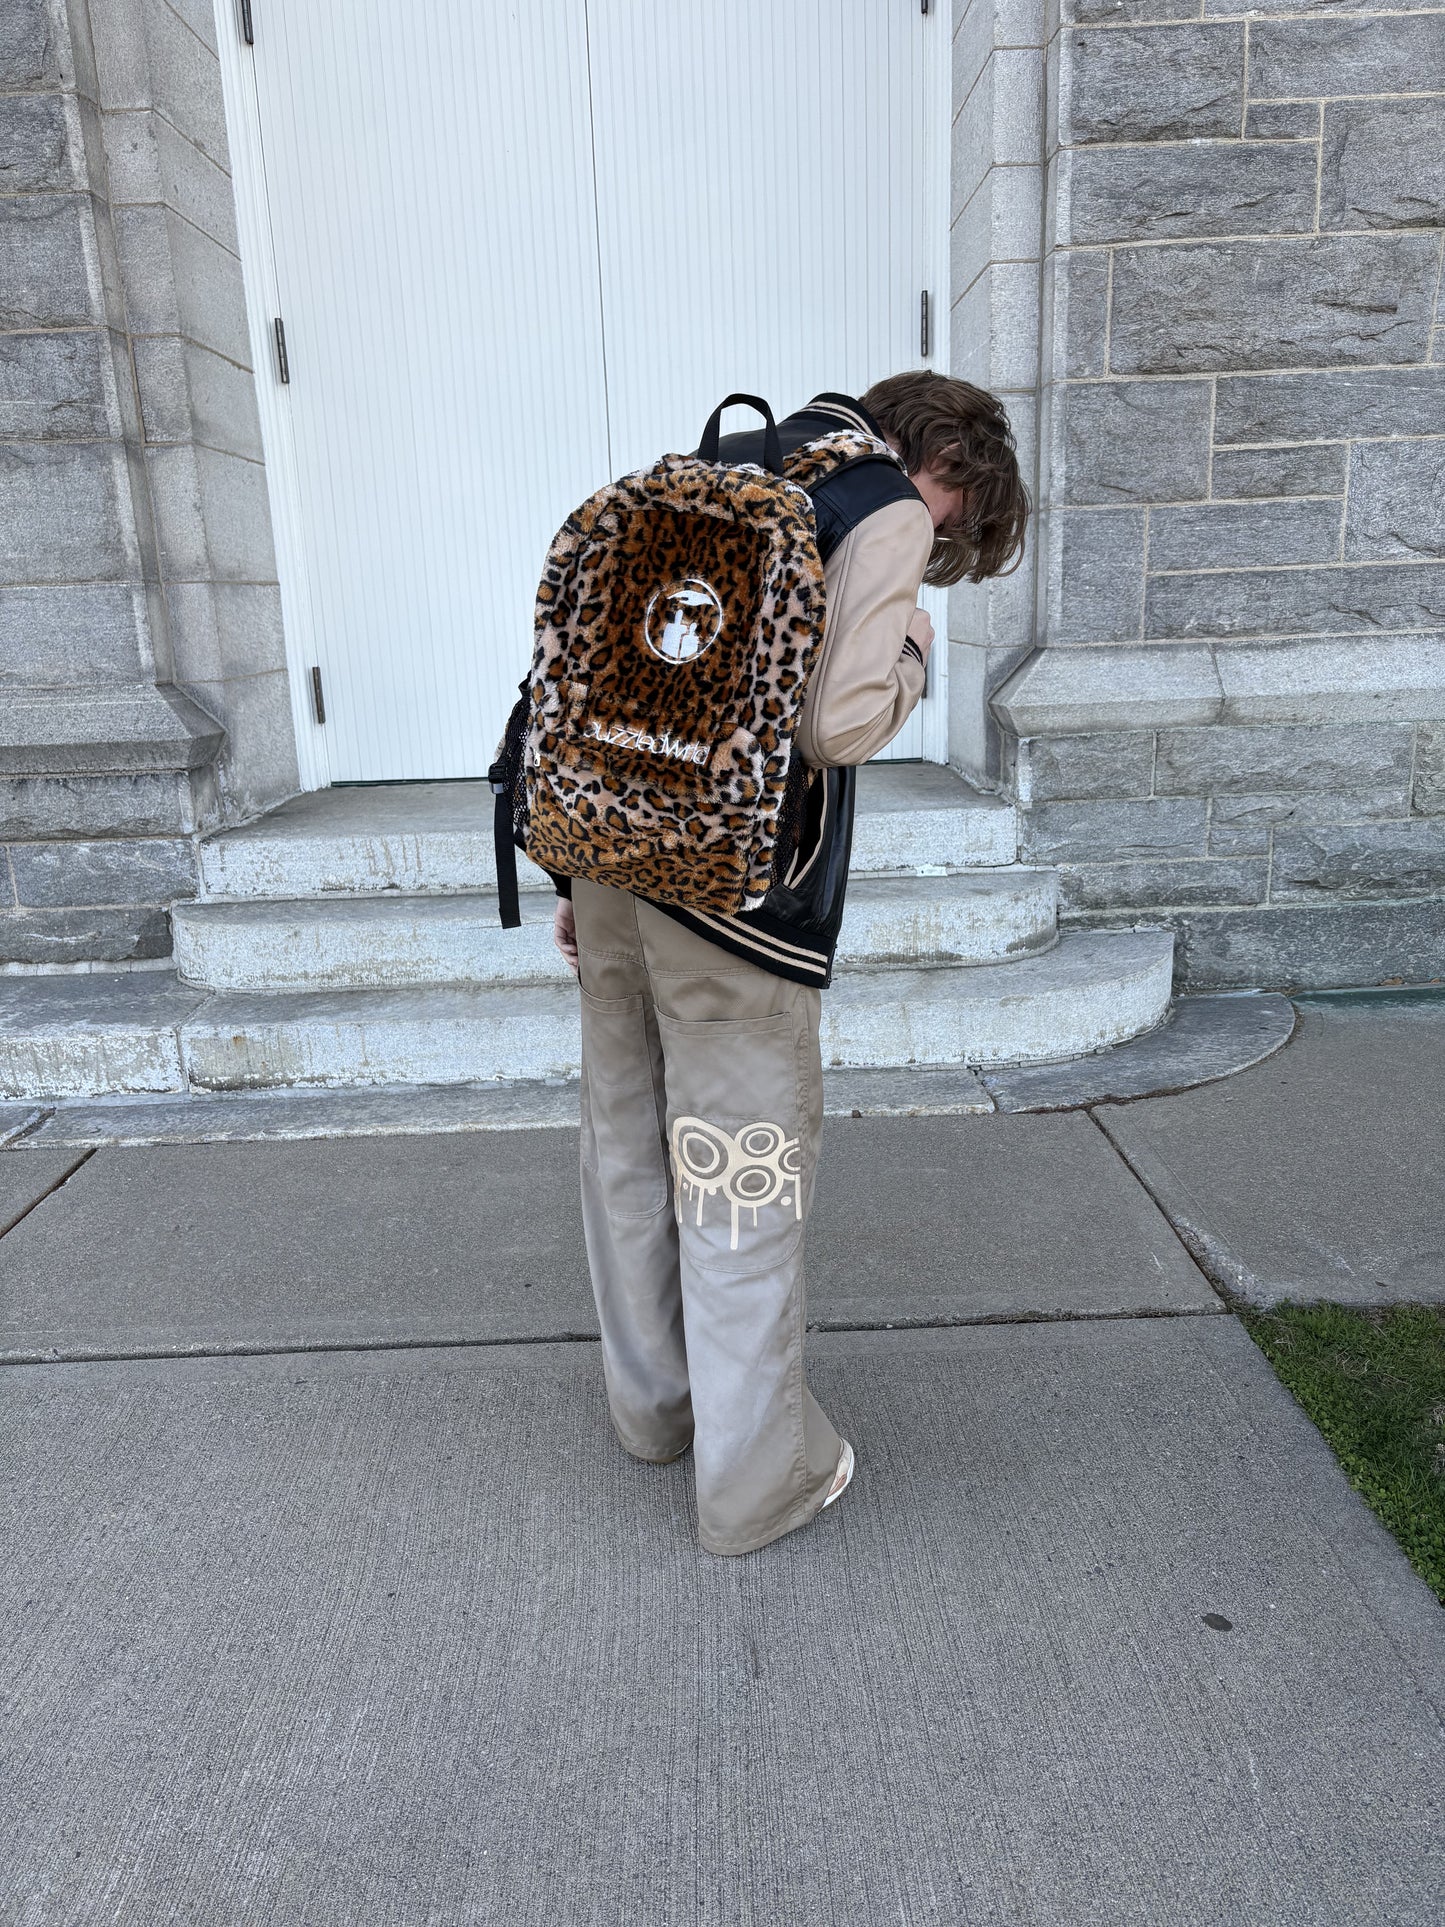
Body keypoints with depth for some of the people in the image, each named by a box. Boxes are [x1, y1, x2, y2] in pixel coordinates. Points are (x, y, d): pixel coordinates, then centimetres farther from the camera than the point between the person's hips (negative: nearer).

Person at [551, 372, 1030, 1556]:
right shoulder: (888, 512, -3)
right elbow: (838, 724, -17)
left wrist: (587, 879, 18)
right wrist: (915, 651, 6)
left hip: (608, 863, 8)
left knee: (629, 1146, 18)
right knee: (745, 1181, 5)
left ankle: (653, 1405, 39)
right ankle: (758, 1478, 21)